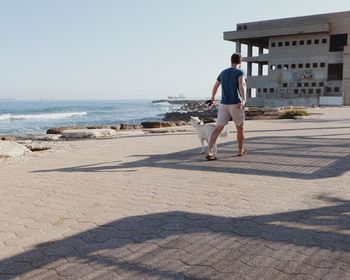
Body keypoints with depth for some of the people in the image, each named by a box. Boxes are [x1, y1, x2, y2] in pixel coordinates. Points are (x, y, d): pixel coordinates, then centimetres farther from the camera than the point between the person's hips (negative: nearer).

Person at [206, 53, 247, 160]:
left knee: (218, 129, -4)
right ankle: (241, 150, 31)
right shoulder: (240, 72, -4)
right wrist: (244, 100, -40)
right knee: (240, 129, 17)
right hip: (236, 105, -4)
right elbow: (242, 85, -26)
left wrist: (212, 97, 47)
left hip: (223, 105, 4)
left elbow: (215, 87, 28)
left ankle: (209, 152, -19)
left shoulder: (223, 73, 14)